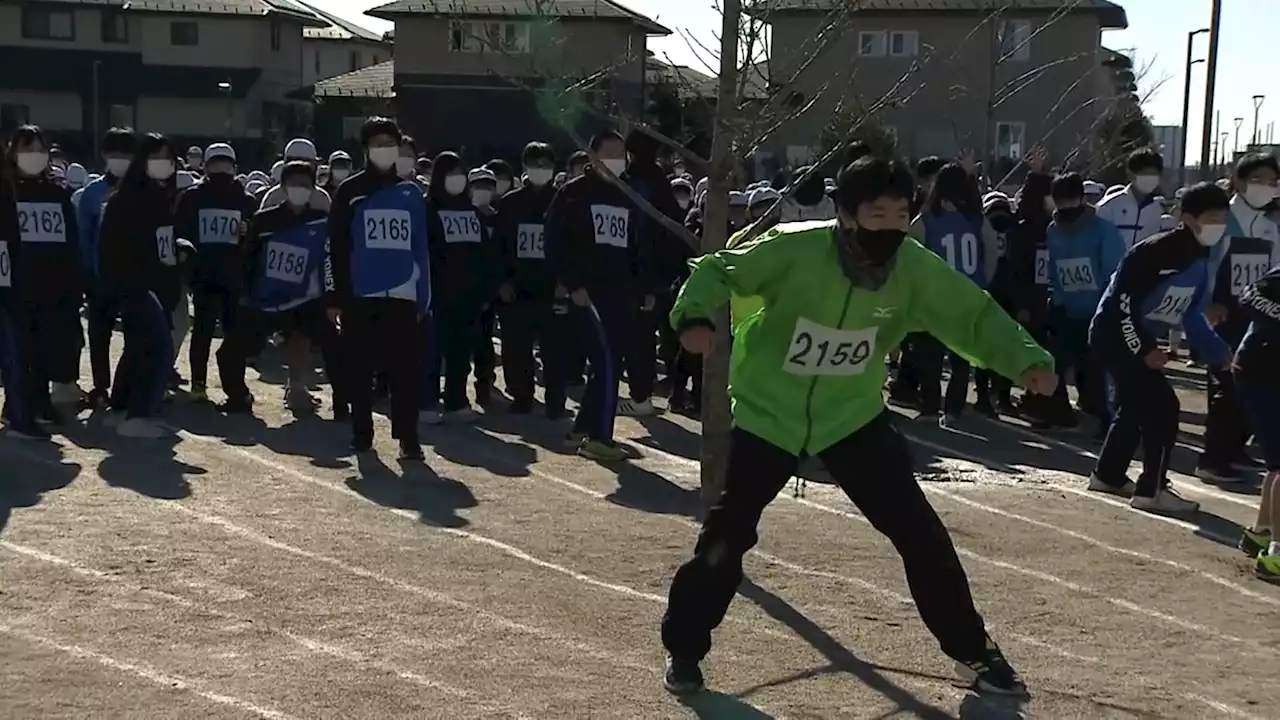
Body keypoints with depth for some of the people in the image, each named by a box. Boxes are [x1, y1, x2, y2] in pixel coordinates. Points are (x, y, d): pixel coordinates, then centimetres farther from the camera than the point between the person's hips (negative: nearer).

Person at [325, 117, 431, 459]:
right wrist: (334, 296, -3)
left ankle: (407, 437, -3)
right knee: (360, 369, 5)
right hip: (358, 296, -1)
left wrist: (423, 298, 7)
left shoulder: (410, 194, 10)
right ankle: (361, 434, 16)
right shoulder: (351, 191, 3)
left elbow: (421, 249, 12)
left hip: (402, 297, 1)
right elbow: (335, 247, 2)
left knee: (405, 369, -4)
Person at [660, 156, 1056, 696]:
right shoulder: (795, 250, -25)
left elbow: (974, 315, -10)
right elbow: (718, 270, -15)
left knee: (920, 533, -1)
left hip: (853, 417, 2)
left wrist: (1027, 359, -27)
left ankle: (973, 651, 17)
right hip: (768, 413, -2)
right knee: (727, 536, -3)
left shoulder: (914, 268, -17)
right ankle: (683, 648, 20)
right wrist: (696, 315, -35)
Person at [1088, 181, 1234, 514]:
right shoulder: (1156, 251, -23)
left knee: (1136, 406, 22)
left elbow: (1191, 315, 13)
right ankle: (1152, 491, -7)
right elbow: (1123, 302, -23)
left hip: (1137, 337, 10)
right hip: (1115, 334, -10)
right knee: (1162, 407, -13)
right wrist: (1144, 350, -23)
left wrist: (1220, 354, 4)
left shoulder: (1200, 259, 6)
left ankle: (1108, 475, 39)